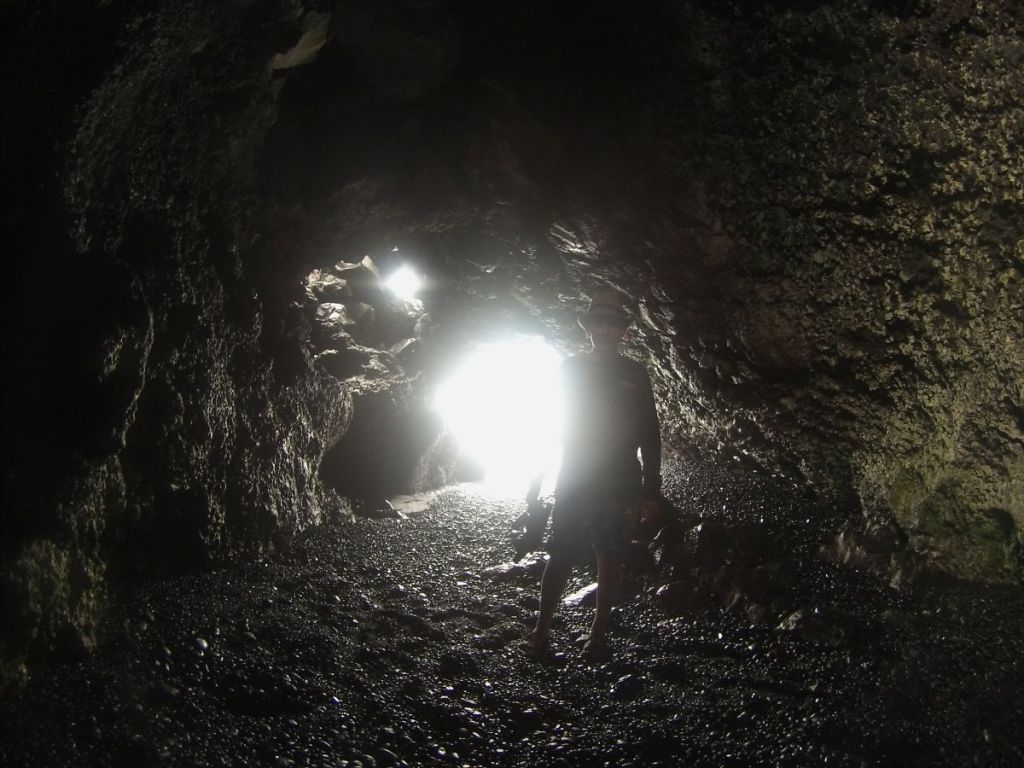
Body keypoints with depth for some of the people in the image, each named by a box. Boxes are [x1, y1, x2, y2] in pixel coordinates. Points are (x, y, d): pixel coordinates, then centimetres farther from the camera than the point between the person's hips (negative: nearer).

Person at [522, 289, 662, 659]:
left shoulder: (635, 374, 5)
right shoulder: (570, 368, 6)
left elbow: (650, 435, 4)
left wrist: (650, 491, -3)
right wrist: (537, 480, 4)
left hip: (618, 487, 0)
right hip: (573, 483, 0)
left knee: (610, 558, 2)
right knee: (562, 557, -5)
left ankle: (599, 631, 10)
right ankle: (541, 630, 2)